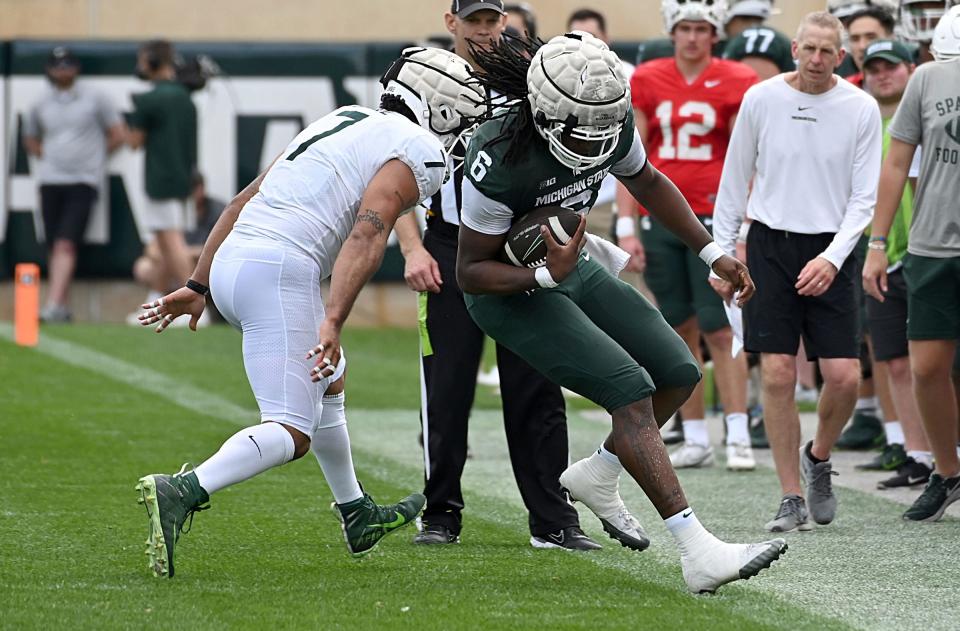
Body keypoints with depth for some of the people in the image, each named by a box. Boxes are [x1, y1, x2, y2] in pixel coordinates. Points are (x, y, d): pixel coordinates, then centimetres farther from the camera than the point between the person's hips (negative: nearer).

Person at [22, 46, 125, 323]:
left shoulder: (94, 99, 1)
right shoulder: (42, 103, 10)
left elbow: (117, 136, 5)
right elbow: (30, 140, 24)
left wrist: (93, 155, 7)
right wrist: (48, 159, 10)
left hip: (83, 182, -4)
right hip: (50, 181, 4)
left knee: (66, 244, -16)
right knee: (54, 247, 3)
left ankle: (53, 306, -25)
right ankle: (63, 308, 10)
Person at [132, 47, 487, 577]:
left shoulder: (343, 121, 25)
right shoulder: (417, 151, 0)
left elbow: (244, 201, 24)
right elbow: (367, 234, -16)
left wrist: (196, 285, 26)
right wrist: (333, 322, -24)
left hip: (230, 263, 9)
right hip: (280, 272, -9)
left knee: (326, 384, 29)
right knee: (292, 433, -11)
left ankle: (358, 518, 41)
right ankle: (182, 492, -31)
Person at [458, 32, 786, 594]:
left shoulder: (614, 122, -14)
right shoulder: (502, 159, -33)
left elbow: (646, 182, 11)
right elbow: (472, 271, -22)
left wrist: (712, 252, 8)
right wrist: (547, 275, -37)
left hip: (572, 266, 8)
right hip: (511, 290, -8)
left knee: (679, 374, 1)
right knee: (632, 390, -21)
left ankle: (598, 474, 24)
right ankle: (699, 553, -25)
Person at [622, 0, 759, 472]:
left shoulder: (735, 83, -2)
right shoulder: (647, 80, 6)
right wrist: (626, 227, 2)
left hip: (714, 217, -3)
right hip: (661, 217, 3)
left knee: (719, 329, -8)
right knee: (680, 330, 6)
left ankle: (738, 437, -5)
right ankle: (696, 440, 11)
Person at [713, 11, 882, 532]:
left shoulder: (860, 109, -2)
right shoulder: (761, 99, 0)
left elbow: (864, 196, -2)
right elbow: (734, 180, 9)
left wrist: (832, 258, -14)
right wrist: (721, 252, 6)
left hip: (829, 250, 0)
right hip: (770, 244, 0)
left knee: (844, 376, -7)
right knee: (778, 374, -7)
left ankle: (818, 458, 23)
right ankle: (791, 499, 1)